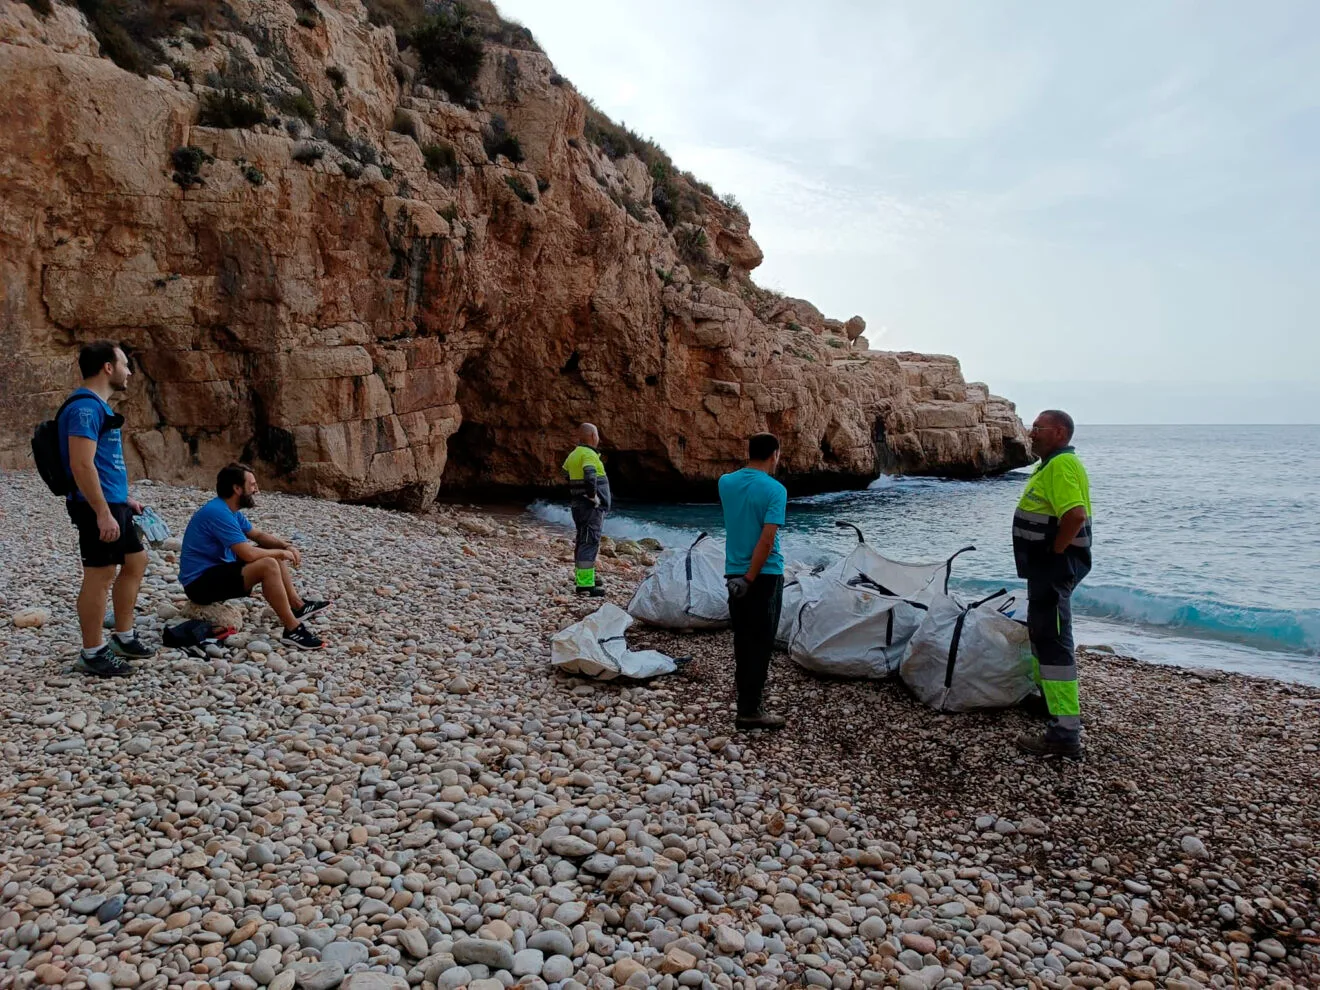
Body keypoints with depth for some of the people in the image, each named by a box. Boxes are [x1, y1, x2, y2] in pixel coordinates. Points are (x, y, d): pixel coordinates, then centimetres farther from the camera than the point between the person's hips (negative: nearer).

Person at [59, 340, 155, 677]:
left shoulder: (97, 405, 15)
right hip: (98, 507, -11)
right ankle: (92, 654, 8)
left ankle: (122, 638, 28)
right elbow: (81, 465, -24)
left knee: (136, 561, 18)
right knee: (100, 576, -3)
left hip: (113, 504, 11)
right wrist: (103, 513, -25)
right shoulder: (86, 406, -17)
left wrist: (125, 498, 25)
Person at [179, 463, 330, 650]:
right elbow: (248, 553, -29)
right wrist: (281, 552, -12)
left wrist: (286, 547, 2)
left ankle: (298, 605, 15)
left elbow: (258, 535, 19)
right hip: (200, 582, -11)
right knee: (268, 566, -27)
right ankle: (293, 630, -24)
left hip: (216, 569, 11)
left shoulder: (230, 510, 8)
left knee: (271, 555, 13)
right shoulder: (218, 513, -23)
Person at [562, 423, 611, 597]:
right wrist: (594, 497, -19)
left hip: (578, 504, 10)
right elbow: (590, 477, -31)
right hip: (591, 506, -10)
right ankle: (584, 584, -11)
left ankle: (581, 576, 31)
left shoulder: (573, 455, 13)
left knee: (582, 541, 19)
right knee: (590, 543, -9)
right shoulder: (589, 454, -15)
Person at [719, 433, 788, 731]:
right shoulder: (775, 490, -15)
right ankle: (749, 711, 3)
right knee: (760, 642, 1)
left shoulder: (726, 482, 3)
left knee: (743, 639, 15)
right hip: (764, 575, -6)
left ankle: (749, 691, 28)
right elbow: (767, 540, -22)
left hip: (735, 573, 6)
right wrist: (750, 579, -20)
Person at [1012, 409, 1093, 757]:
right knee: (1041, 632, 25)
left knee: (1053, 641, -11)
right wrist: (1047, 558, 14)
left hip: (1054, 569, -12)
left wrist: (1054, 552, -21)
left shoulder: (1062, 465, -18)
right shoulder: (1052, 464, 16)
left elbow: (1076, 515, -32)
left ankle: (1065, 733, -10)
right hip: (1046, 568, 12)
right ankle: (1047, 699, 43)